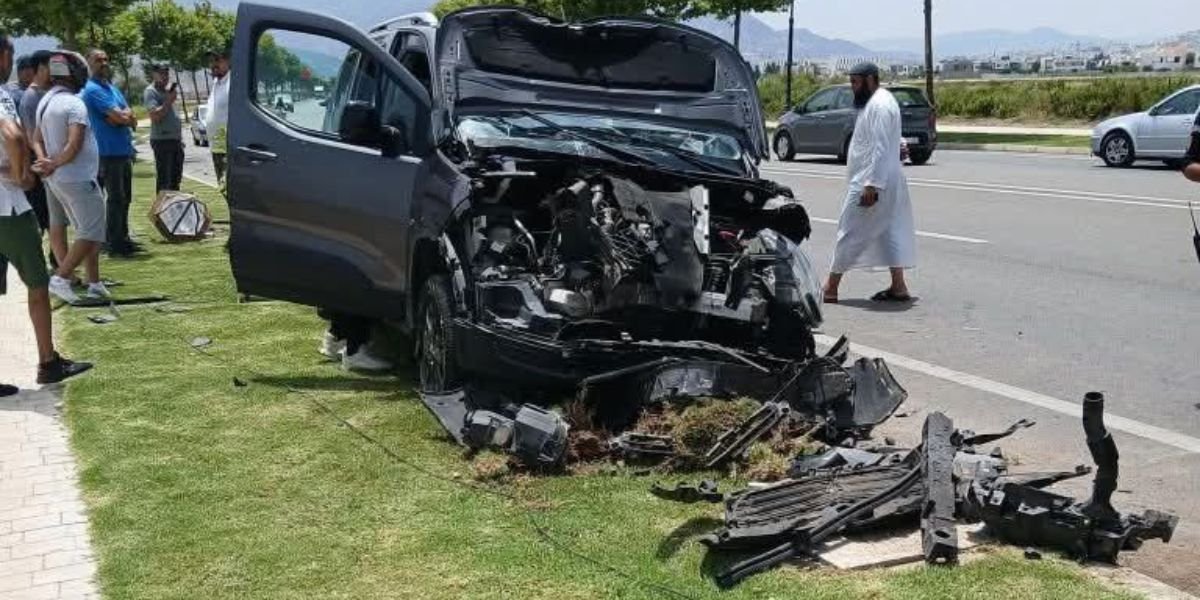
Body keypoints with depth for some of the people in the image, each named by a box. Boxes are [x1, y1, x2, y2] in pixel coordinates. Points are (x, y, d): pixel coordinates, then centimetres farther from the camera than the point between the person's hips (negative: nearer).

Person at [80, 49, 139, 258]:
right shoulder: (92, 90, -11)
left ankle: (123, 239, 23)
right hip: (109, 153, -8)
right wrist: (126, 116, 1)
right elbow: (120, 117, -20)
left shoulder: (113, 88, 17)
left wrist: (122, 116, -12)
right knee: (116, 199, -6)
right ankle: (115, 245, -1)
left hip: (125, 151, 9)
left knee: (124, 199, 14)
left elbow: (132, 120, 8)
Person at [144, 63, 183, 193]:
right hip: (162, 140, -9)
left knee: (176, 178, 15)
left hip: (176, 140, 9)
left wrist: (180, 138, 21)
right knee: (163, 180, -7)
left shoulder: (169, 90, 18)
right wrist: (169, 101, -18)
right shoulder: (151, 92, -8)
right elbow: (155, 116, -21)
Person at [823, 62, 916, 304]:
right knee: (889, 232, 9)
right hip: (887, 183, 11)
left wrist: (871, 185, -26)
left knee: (849, 234, -4)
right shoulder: (877, 101, 16)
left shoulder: (879, 105, -17)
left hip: (871, 182, -11)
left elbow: (880, 149, -24)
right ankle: (898, 287, 12)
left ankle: (830, 288, 3)